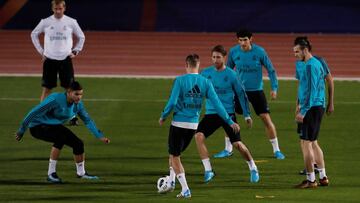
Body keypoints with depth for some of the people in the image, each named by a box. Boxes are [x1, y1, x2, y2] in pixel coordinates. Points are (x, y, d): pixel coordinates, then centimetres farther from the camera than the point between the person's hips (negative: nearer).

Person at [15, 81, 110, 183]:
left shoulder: (78, 104, -7)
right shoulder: (55, 99, -29)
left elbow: (88, 120, 6)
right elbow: (34, 113, -25)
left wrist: (100, 136, 0)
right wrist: (21, 131, -21)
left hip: (54, 126, 7)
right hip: (37, 126, -7)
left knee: (78, 143, 0)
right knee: (60, 138, -33)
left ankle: (81, 173, 26)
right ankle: (51, 174, -26)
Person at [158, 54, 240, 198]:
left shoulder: (180, 80, -11)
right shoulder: (205, 82, -1)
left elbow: (172, 102, -15)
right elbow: (217, 103, -4)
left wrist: (163, 116, 2)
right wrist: (230, 122, 1)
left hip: (179, 123, -4)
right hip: (194, 125, 4)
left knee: (174, 156, 6)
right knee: (174, 153, 25)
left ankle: (185, 190, -1)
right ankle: (171, 182, 23)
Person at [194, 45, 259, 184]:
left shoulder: (231, 75, -5)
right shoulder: (206, 73, 2)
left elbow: (241, 94, 2)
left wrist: (247, 115, 3)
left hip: (228, 113, -3)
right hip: (211, 113, 3)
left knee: (237, 144, -4)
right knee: (199, 136, -20)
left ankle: (253, 168, 21)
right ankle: (208, 171, -13)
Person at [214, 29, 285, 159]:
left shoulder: (259, 52, -12)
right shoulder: (234, 52, -5)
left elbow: (270, 69, -3)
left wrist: (274, 88, -8)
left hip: (256, 90, -2)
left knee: (266, 118, -6)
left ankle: (276, 150, 6)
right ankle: (228, 150, 13)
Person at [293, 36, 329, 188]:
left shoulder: (311, 66, -16)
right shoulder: (315, 63, 16)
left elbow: (312, 91, -20)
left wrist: (303, 111, -20)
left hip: (312, 107, -10)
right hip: (317, 107, 10)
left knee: (306, 143, -6)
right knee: (313, 143, 17)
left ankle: (310, 180, -3)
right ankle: (323, 177, 19)